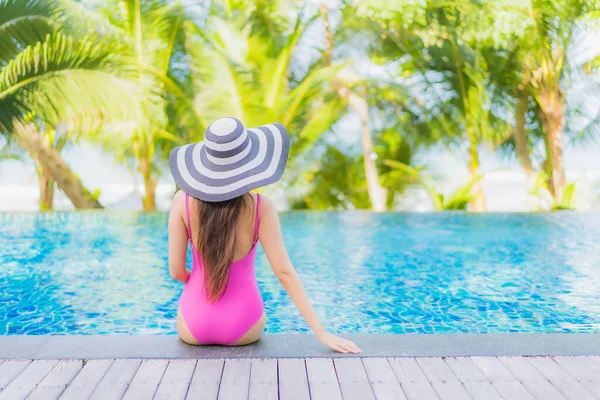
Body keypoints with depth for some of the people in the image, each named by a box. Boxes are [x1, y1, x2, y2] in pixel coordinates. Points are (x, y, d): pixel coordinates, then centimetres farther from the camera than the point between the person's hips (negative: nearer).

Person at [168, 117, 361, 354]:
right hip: (243, 326, 0)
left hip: (194, 325, 1)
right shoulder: (261, 206, -17)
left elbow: (176, 271, -8)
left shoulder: (183, 201, -14)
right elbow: (284, 272, -18)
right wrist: (321, 331, -13)